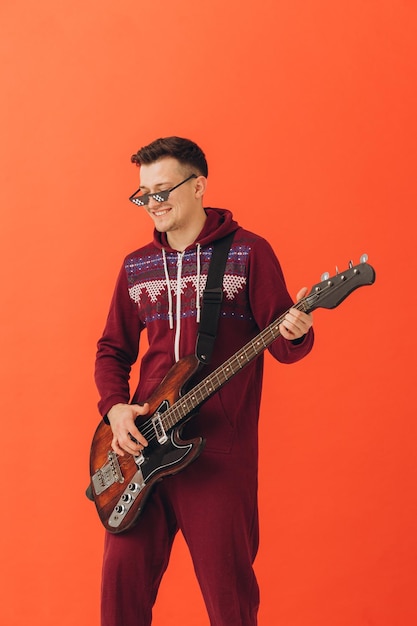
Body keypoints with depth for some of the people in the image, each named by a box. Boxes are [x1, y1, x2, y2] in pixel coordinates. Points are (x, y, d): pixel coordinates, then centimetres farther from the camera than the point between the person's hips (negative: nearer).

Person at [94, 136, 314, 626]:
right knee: (123, 574, 4)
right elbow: (113, 348, 18)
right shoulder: (136, 266, 13)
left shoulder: (248, 253, -1)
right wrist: (115, 407, 1)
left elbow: (282, 344, -2)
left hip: (220, 450, -4)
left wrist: (293, 333, -26)